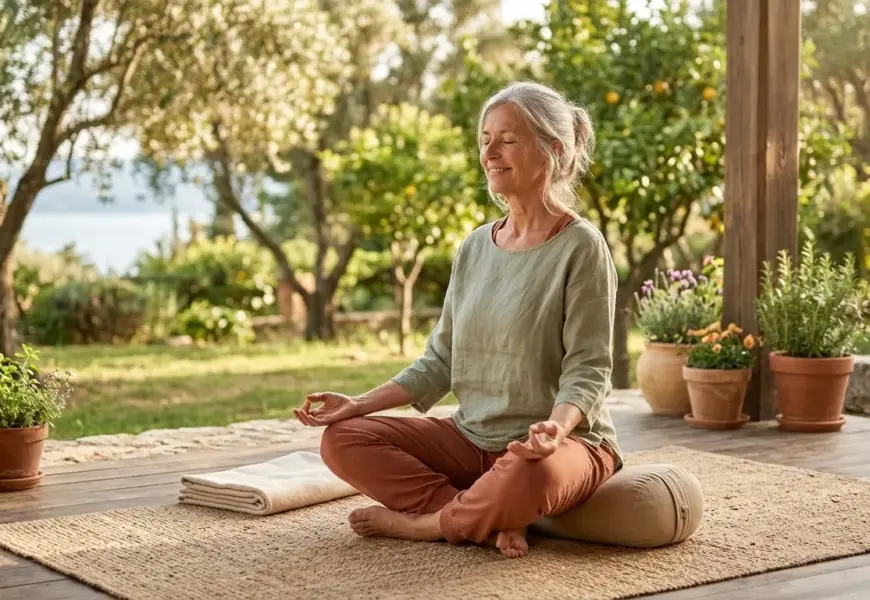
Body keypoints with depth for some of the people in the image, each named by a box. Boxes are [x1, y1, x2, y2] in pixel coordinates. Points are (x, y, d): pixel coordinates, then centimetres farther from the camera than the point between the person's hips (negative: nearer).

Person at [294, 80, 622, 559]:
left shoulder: (580, 246, -9)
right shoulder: (475, 247, 9)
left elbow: (587, 371, -14)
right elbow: (440, 360, 11)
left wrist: (555, 426, -35)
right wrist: (359, 404, 0)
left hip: (567, 440, -6)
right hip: (473, 438, 6)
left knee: (530, 474, -42)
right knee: (341, 440, -9)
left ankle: (422, 523, -12)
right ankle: (492, 521, -17)